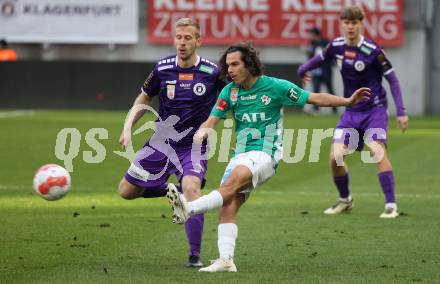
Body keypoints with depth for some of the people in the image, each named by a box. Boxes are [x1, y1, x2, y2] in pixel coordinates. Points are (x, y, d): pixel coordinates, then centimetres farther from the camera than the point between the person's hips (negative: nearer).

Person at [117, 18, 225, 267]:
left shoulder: (212, 72, -12)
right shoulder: (163, 69, -5)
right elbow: (143, 100, 11)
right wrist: (128, 128, 0)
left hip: (194, 145, -3)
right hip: (162, 142, 3)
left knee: (191, 188, -29)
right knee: (126, 191, 2)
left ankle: (195, 255, -19)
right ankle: (169, 190, 30)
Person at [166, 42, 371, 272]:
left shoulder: (275, 87, -5)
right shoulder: (229, 91, 6)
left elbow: (316, 98, 0)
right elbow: (212, 120, 2)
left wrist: (349, 101, -9)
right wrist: (202, 131, -23)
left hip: (265, 154, -5)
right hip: (240, 155, 5)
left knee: (232, 182, -32)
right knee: (228, 207, -12)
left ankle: (189, 209, -50)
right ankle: (226, 260, -14)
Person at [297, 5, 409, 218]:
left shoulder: (372, 51, -16)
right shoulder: (336, 46, -2)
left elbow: (392, 78, -10)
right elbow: (321, 58, 22)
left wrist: (401, 111, -14)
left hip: (374, 109, -5)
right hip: (351, 111, 5)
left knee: (377, 151, -24)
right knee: (335, 157, -4)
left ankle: (391, 205, -20)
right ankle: (345, 200, 20)